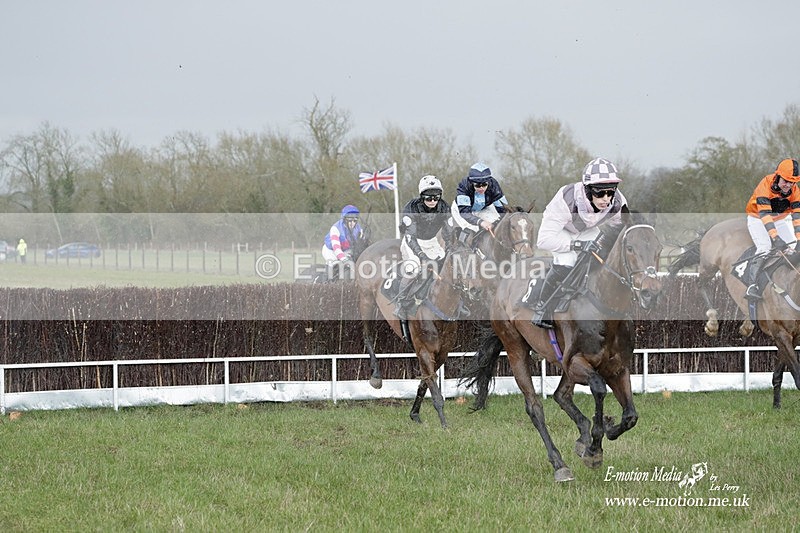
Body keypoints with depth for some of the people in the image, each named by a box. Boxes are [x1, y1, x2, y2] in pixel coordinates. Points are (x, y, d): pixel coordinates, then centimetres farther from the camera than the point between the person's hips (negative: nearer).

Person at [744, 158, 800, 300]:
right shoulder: (766, 184, -28)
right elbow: (764, 213, -37)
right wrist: (775, 237, -48)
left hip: (781, 220, 6)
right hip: (758, 219, -6)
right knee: (764, 249, -26)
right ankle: (751, 286, -34)